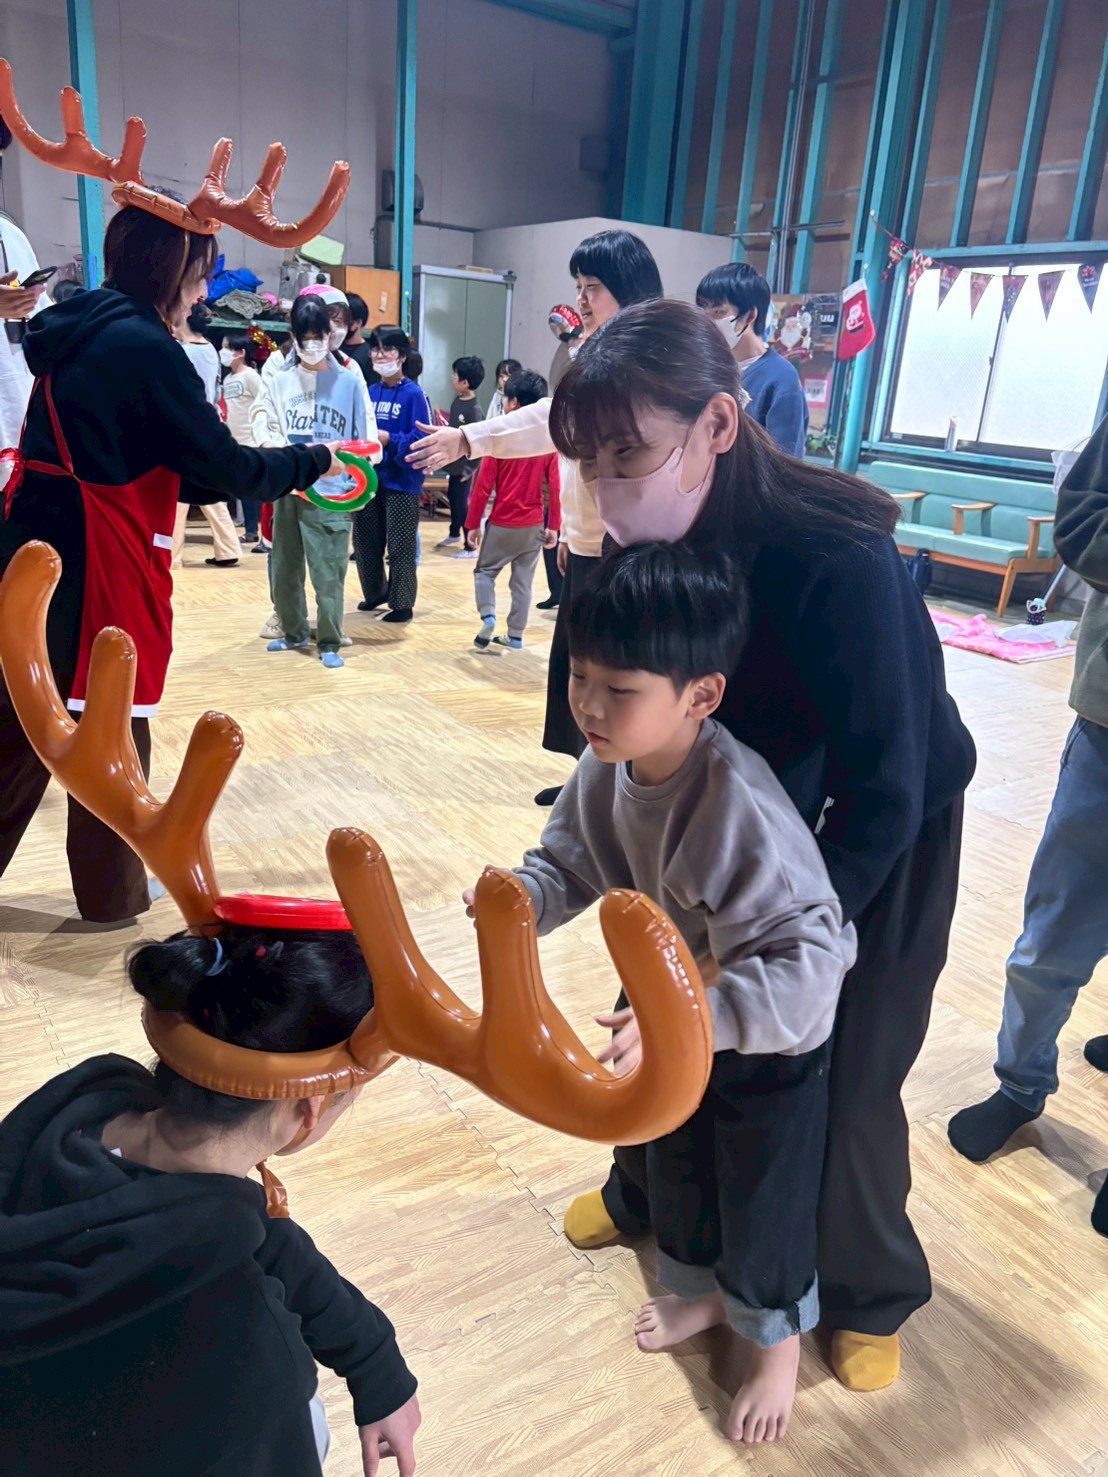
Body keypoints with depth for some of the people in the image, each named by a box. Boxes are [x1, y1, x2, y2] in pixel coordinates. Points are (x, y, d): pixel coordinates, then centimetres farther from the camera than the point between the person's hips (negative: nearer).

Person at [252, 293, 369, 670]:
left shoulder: (348, 383, 2)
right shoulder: (279, 381, 6)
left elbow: (364, 441, 5)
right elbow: (263, 428, 6)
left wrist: (359, 483, -4)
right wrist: (284, 454, -14)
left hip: (330, 495, -3)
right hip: (287, 492, 3)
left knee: (328, 574, -2)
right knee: (284, 571, 11)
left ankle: (329, 643, 10)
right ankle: (294, 632, 29)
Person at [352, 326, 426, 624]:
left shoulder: (413, 395, -8)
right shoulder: (369, 393, 8)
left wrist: (388, 439, -22)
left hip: (401, 482, -6)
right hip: (369, 478, 6)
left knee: (400, 546, 0)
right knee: (365, 541, 14)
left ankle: (402, 604, 12)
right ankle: (375, 593, 33)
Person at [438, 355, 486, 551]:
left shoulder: (475, 410, -22)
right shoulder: (457, 400, 3)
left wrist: (470, 469, -20)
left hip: (464, 466, -9)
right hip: (453, 462, 9)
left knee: (462, 503, -1)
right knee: (452, 497, 22)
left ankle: (471, 546, 10)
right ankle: (454, 534, 43)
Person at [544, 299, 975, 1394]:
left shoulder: (839, 561, -37)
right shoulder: (645, 547, -18)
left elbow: (883, 797, -31)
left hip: (882, 837, -5)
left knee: (844, 1074, 5)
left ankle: (870, 1295, 36)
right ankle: (646, 1192, 44)